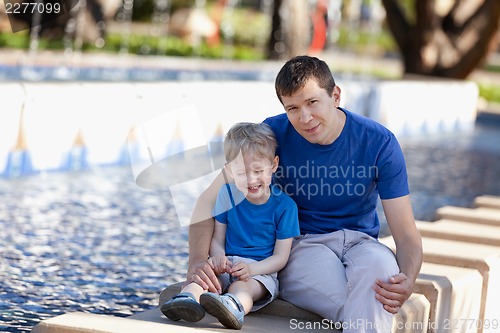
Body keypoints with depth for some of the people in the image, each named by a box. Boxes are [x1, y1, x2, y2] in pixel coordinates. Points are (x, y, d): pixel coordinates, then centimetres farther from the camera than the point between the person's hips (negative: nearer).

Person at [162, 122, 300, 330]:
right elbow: (217, 239, 9)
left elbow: (280, 256, -3)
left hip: (262, 271, -4)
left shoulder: (284, 206, -1)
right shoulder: (228, 195, 8)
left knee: (241, 287, -38)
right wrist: (218, 256, -17)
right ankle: (187, 298, -60)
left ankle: (234, 306, -70)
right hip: (227, 265, 4)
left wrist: (251, 269, -22)